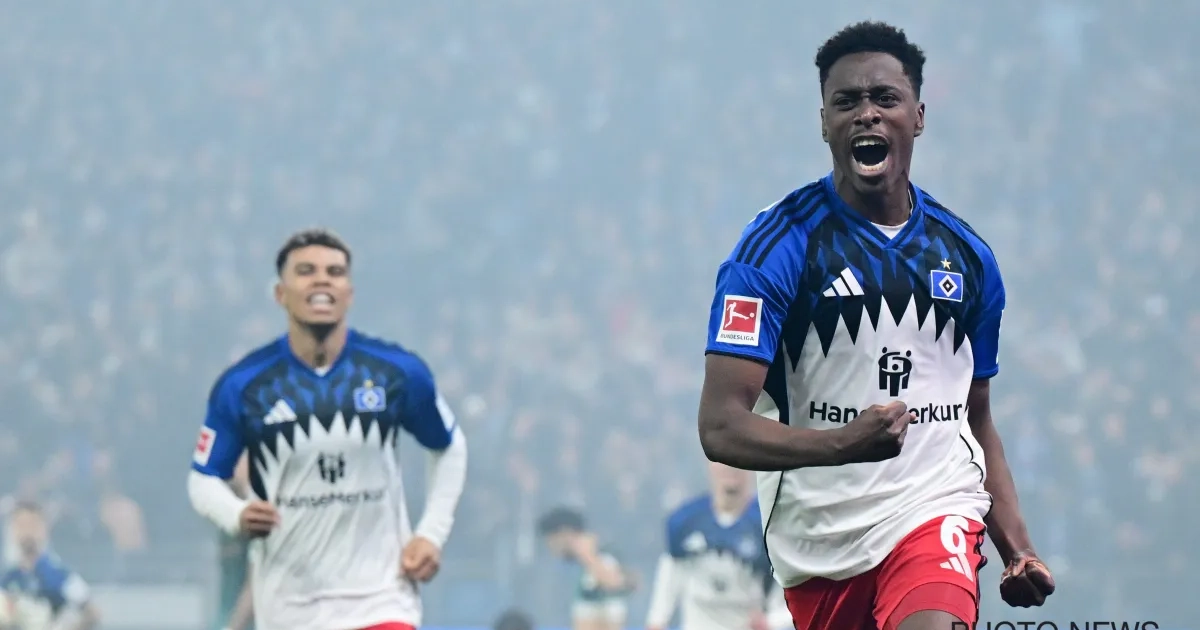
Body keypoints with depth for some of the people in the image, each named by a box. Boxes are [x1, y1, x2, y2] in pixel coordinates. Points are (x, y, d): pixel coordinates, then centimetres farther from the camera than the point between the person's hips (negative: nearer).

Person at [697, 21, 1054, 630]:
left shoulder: (966, 254, 10)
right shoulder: (776, 243, -5)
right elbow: (721, 426, -12)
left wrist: (1016, 548, 8)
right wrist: (843, 443, -29)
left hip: (936, 513, 1)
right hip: (818, 535, -1)